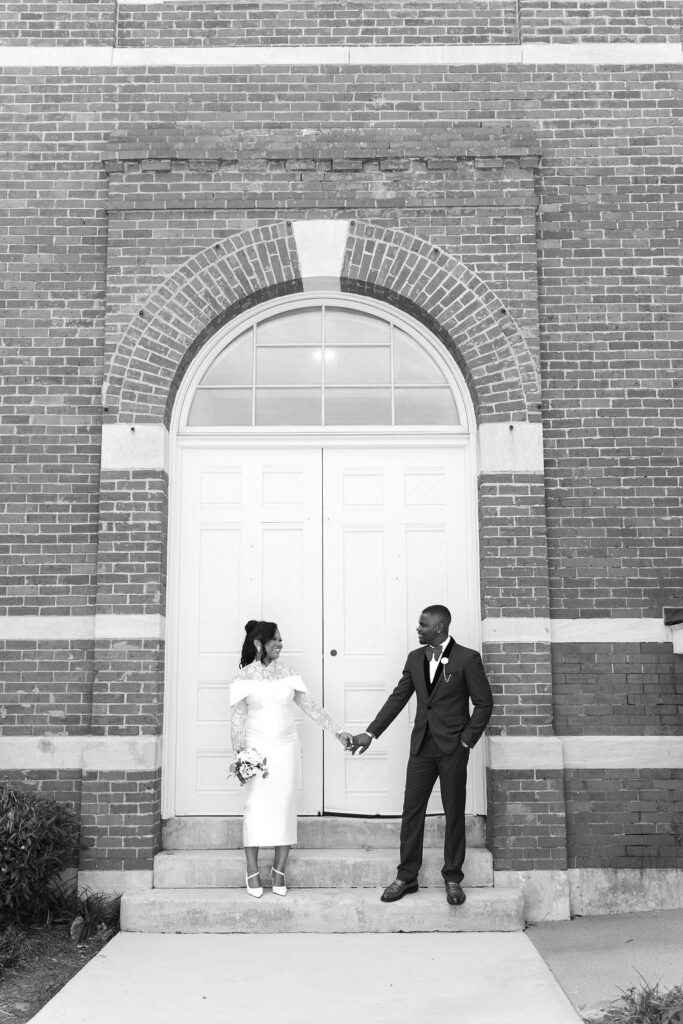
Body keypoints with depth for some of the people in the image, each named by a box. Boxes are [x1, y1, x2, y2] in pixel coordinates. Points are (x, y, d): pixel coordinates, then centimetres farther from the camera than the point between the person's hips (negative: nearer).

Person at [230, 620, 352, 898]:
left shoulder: (287, 673, 5)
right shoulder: (245, 676, -3)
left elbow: (310, 706, 7)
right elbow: (238, 718, -4)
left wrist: (337, 732, 3)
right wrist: (240, 754, -14)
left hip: (286, 747, 3)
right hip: (257, 748, -3)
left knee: (285, 806, 2)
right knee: (256, 807, -2)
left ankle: (279, 870, 11)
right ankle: (253, 871, 10)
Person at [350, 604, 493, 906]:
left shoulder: (467, 659, -8)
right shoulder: (415, 658, 7)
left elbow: (484, 703, -5)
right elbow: (398, 697, 8)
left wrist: (467, 740, -9)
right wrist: (370, 733, 3)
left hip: (453, 748, -4)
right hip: (422, 746, 4)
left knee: (454, 813, 6)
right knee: (411, 810, 5)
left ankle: (453, 878, 18)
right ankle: (406, 877, 15)